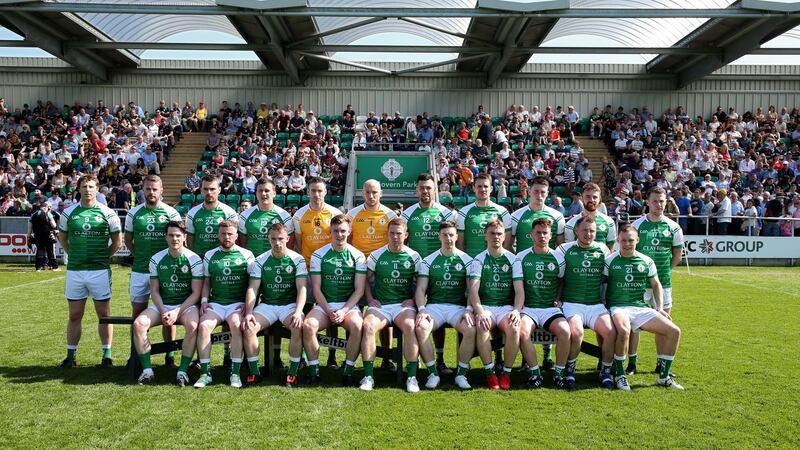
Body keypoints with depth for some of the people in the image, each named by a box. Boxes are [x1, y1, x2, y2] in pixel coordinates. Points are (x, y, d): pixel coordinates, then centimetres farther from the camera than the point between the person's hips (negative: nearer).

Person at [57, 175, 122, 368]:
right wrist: (74, 255, 9)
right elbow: (62, 238, 17)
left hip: (100, 271, -2)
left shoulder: (108, 213, -1)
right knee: (74, 315, 9)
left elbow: (117, 241, 6)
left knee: (104, 314, 5)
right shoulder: (68, 213, 5)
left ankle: (107, 356, 13)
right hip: (74, 271, 2)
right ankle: (70, 356, 20)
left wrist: (103, 257, 2)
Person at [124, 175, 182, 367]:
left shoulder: (172, 213, -1)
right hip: (139, 271, 2)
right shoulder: (134, 213, 5)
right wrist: (140, 256, 6)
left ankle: (170, 355, 12)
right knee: (138, 312, 9)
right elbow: (128, 240, 15)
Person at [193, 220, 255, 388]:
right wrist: (204, 300, 2)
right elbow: (206, 282, 18)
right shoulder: (210, 255, 14)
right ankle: (205, 373, -15)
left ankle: (235, 372, -23)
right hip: (215, 303, 3)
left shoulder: (247, 255, 6)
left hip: (238, 303, -3)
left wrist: (247, 303, -8)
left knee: (236, 324, -32)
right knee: (203, 326, -25)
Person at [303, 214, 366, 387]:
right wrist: (329, 311, -11)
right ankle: (314, 370, -11)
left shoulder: (358, 256, 3)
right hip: (324, 304, 1)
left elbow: (359, 290, -1)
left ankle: (348, 370, -13)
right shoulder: (319, 255, 5)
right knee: (308, 325, -28)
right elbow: (316, 288, 2)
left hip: (349, 305, -1)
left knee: (357, 326, -32)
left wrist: (343, 311, -13)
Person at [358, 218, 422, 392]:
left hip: (404, 305, 0)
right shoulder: (376, 256, 8)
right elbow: (365, 279, 15)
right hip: (380, 305, 1)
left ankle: (412, 376, -25)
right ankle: (368, 376, -24)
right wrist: (370, 299, 2)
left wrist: (413, 299, -1)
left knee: (411, 326, -33)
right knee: (368, 326, -30)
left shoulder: (414, 256, 8)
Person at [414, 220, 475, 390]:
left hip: (458, 306, 0)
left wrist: (469, 310, -14)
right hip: (434, 305, 0)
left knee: (471, 329, -31)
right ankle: (433, 373, -13)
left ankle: (461, 373, -11)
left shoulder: (467, 260, 8)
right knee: (421, 328, -30)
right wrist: (421, 310, -14)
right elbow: (420, 289, 4)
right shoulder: (428, 261, 10)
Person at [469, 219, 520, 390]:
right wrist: (479, 311, -24)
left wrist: (517, 310, -16)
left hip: (507, 307, 1)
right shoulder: (478, 260, 6)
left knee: (514, 328, -31)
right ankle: (490, 372, -17)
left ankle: (506, 372, -12)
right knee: (482, 327, -33)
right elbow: (473, 289, -7)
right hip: (485, 307, 0)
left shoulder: (513, 259, 9)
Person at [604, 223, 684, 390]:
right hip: (618, 308, -5)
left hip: (641, 308, 5)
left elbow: (656, 285, 21)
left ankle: (663, 376, 7)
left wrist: (659, 308, 10)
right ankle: (619, 375, -17)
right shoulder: (610, 261, -1)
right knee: (624, 330, -38)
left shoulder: (647, 261, 9)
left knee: (674, 331, -9)